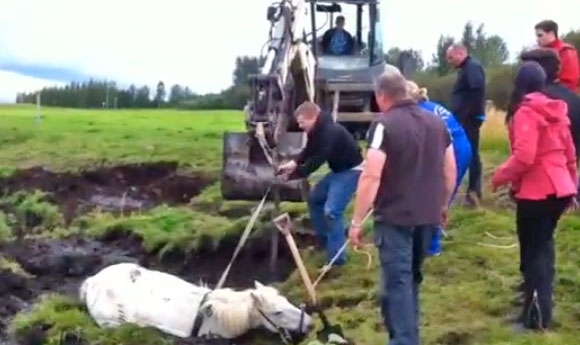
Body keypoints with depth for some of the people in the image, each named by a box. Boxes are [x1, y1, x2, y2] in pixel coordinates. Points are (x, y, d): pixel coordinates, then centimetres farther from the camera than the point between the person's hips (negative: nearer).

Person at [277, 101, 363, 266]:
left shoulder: (331, 133, -31)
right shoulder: (317, 130, 0)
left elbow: (317, 160, -32)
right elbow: (309, 151, 9)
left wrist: (293, 174, -26)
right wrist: (294, 163, -10)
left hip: (351, 171, -10)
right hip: (338, 169, 11)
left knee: (332, 211, -19)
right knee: (314, 198, 17)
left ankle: (336, 259, -12)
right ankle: (324, 240, 29)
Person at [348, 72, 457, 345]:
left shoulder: (384, 125, -12)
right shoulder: (437, 123, 9)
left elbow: (371, 176, -18)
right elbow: (450, 171, 14)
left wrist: (357, 221, -13)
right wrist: (443, 205, 27)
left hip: (394, 217, -7)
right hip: (428, 215, 7)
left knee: (397, 282, -5)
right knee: (411, 277, 20)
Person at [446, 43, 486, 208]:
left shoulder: (472, 67, -11)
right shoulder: (465, 68, 20)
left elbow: (478, 91, -24)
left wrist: (469, 114, -24)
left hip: (469, 119, -10)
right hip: (464, 119, 10)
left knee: (470, 154, -8)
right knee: (469, 154, 12)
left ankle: (474, 192, -5)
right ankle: (473, 191, 18)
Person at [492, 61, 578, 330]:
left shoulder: (526, 112, -13)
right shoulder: (555, 111, 11)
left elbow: (524, 156, -23)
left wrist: (500, 176, -9)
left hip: (535, 192, -8)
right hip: (558, 189, 8)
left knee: (533, 252, 0)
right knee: (543, 246, 21)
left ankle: (536, 317, 3)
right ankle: (540, 308, 31)